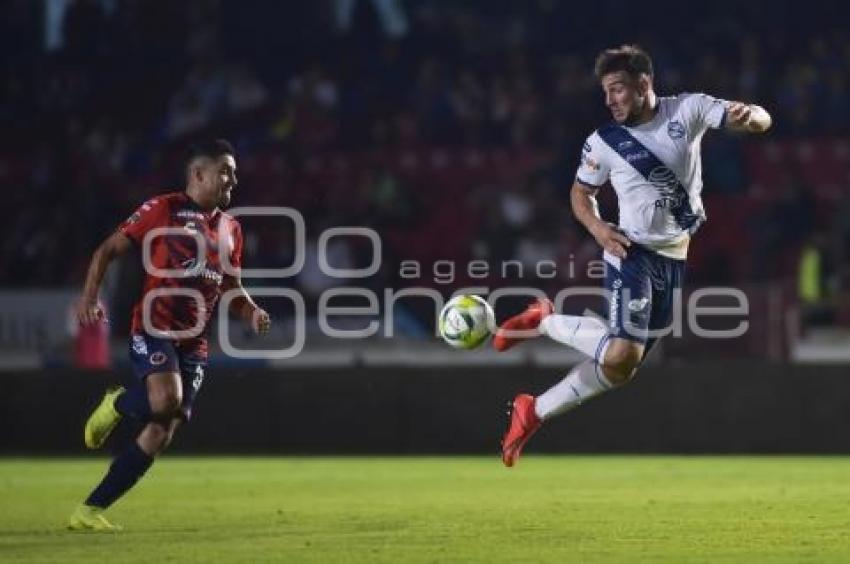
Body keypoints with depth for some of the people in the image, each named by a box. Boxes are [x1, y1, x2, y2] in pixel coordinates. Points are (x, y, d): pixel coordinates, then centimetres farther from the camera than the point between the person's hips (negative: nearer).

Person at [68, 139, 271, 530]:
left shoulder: (230, 229, 14)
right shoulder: (162, 210, -3)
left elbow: (232, 288, 25)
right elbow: (108, 251, 0)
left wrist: (252, 312, 3)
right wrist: (90, 296, -15)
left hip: (194, 342, 6)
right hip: (153, 328, -6)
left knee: (161, 433, -3)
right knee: (165, 400, -32)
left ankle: (91, 510, 5)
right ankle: (116, 405, 3)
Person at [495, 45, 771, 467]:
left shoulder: (688, 110, -3)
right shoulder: (604, 143, -6)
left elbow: (760, 121, -7)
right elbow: (581, 192, 9)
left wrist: (749, 115, -31)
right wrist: (598, 229, -11)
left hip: (673, 259, 4)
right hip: (632, 252, -4)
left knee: (621, 364, 7)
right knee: (621, 356, -23)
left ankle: (533, 412, 21)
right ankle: (545, 322, 0)